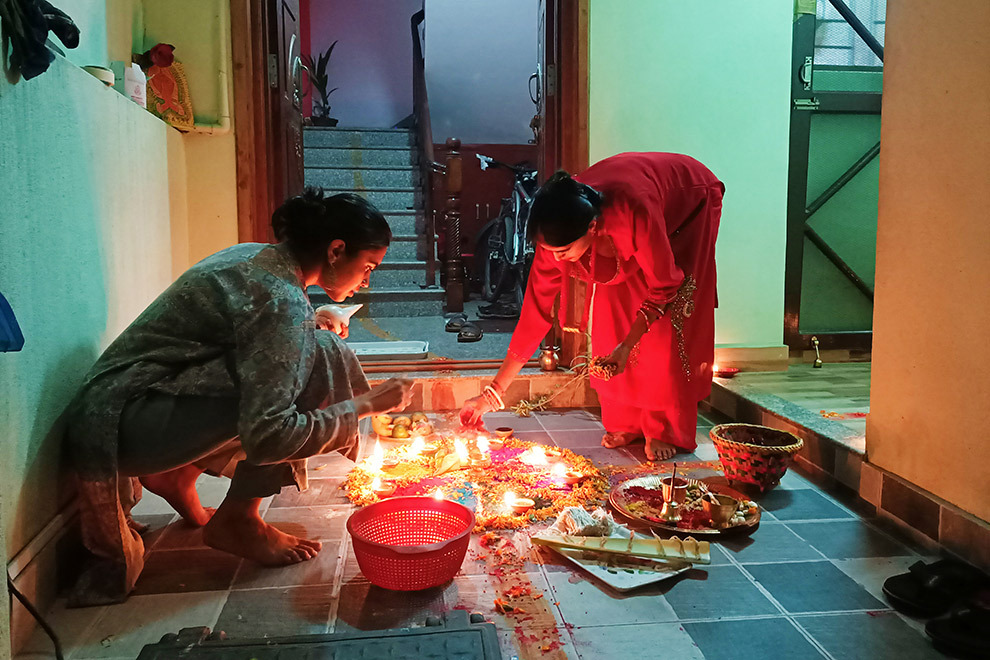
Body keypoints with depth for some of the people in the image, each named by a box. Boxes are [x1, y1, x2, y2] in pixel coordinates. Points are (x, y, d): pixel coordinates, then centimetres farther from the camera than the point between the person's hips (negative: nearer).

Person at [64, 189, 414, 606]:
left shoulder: (254, 257, 7)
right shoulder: (282, 300, -22)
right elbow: (267, 437, -28)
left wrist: (309, 325, 11)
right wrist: (365, 404, -18)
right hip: (125, 427, -10)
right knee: (322, 358, -21)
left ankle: (177, 475, 16)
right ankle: (237, 520, -7)